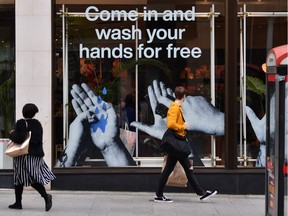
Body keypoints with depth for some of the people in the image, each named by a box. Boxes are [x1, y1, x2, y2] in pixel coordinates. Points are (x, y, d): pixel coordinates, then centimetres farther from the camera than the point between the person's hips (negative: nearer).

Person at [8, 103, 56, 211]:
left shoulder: (20, 123, -11)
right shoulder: (37, 123, 5)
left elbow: (19, 139, -18)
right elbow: (38, 140, 5)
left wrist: (11, 134, -1)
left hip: (22, 155, -5)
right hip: (36, 154, 5)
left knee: (19, 179, 6)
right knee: (34, 179, 7)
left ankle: (18, 203, 11)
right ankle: (45, 196, -16)